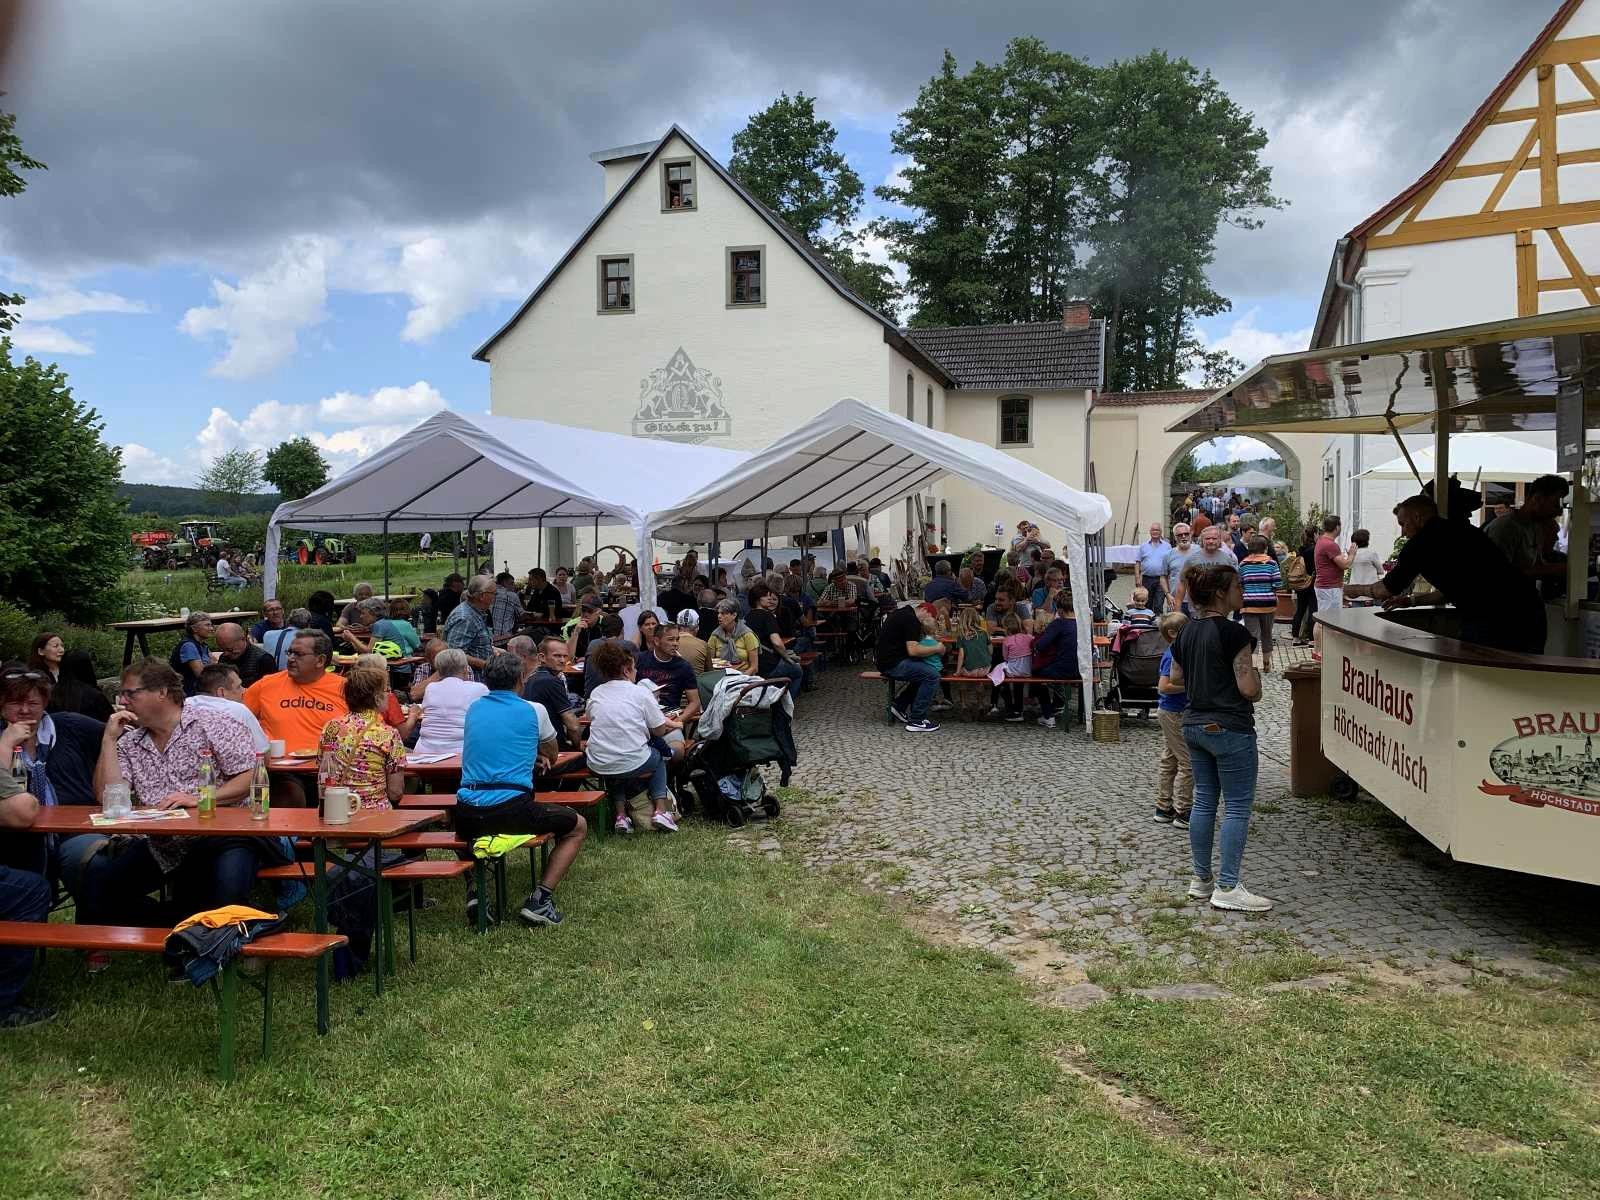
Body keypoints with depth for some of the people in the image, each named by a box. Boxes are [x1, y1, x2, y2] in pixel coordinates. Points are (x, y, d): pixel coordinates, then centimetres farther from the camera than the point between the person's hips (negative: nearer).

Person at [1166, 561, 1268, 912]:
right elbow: (1249, 689, -17)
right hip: (1230, 729, -8)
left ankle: (1201, 879, 20)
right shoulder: (1233, 633, -17)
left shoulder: (1186, 632, 7)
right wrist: (1254, 673, 2)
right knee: (1238, 807, 0)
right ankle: (1227, 888, 1)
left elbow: (1175, 679, 16)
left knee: (1203, 801, 14)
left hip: (1194, 726, 8)